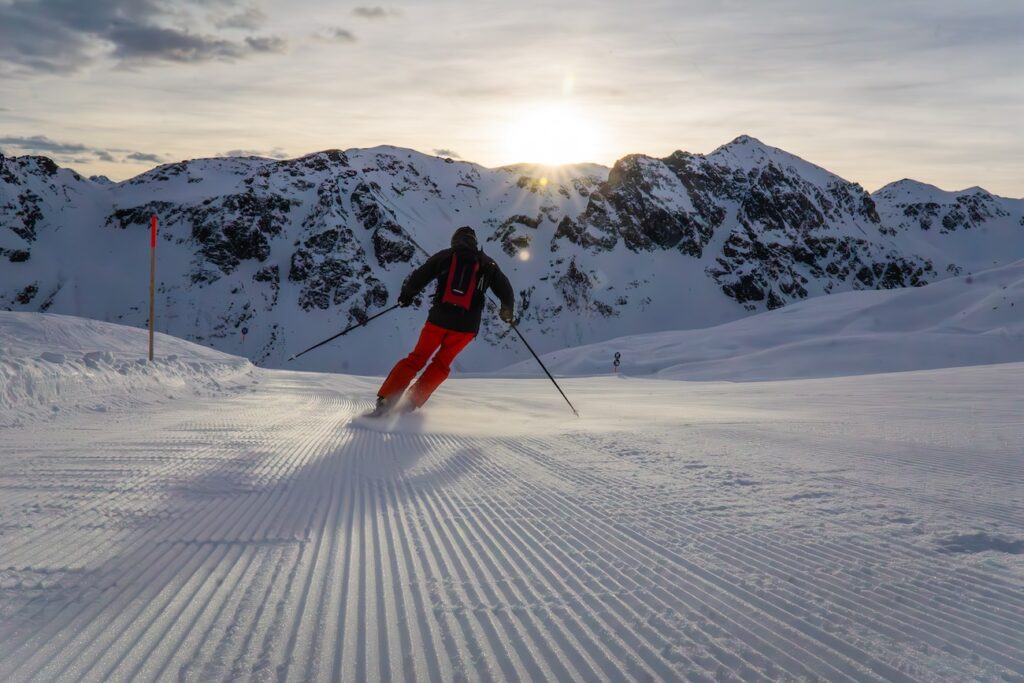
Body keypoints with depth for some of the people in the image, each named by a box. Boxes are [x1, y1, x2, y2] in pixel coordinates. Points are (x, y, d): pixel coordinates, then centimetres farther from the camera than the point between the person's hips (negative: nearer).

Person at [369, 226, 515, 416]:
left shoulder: (444, 256, 8)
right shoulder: (488, 264, 11)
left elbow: (418, 278, 6)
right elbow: (505, 289, 12)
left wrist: (406, 296, 24)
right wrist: (507, 311, 31)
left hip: (439, 319, 0)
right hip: (466, 325, 0)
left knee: (416, 359, 10)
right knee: (441, 364, 18)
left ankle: (386, 399, -2)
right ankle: (413, 400, 5)